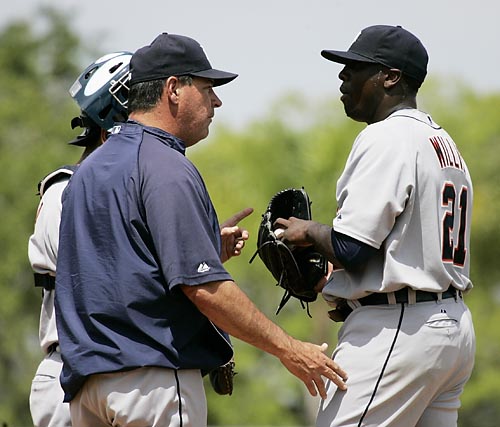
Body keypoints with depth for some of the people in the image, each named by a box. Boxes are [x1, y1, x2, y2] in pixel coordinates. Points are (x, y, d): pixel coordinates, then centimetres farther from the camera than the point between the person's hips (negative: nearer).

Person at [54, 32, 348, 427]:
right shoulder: (166, 168, -12)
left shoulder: (90, 169, 18)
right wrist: (289, 349, -14)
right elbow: (203, 286, -19)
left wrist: (209, 244, 17)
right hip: (153, 377, -9)